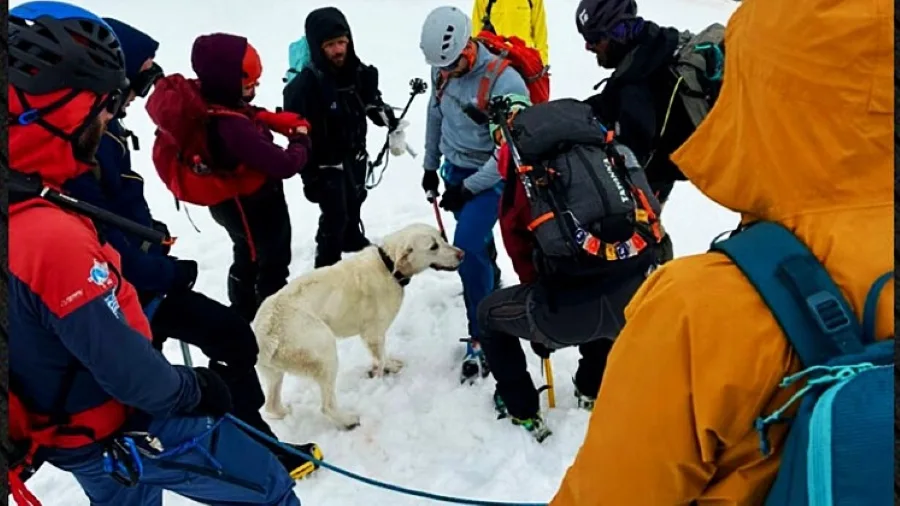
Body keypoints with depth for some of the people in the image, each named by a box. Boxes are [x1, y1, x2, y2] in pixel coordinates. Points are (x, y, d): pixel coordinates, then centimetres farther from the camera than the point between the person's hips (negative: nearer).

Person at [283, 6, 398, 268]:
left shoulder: (359, 72, -10)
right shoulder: (305, 84, -30)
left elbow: (372, 101, 12)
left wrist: (385, 115, -7)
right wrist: (309, 177, -23)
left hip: (354, 153, 7)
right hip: (325, 162, -7)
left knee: (354, 202, 27)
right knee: (335, 216, -5)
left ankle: (352, 238, 54)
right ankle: (327, 266, 12)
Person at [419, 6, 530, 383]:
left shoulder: (505, 82, -26)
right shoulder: (442, 71, -6)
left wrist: (467, 188, -20)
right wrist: (431, 165, 18)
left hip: (489, 177, -6)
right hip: (455, 169, 6)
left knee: (468, 250, -17)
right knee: (477, 245, 16)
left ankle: (481, 340, -4)